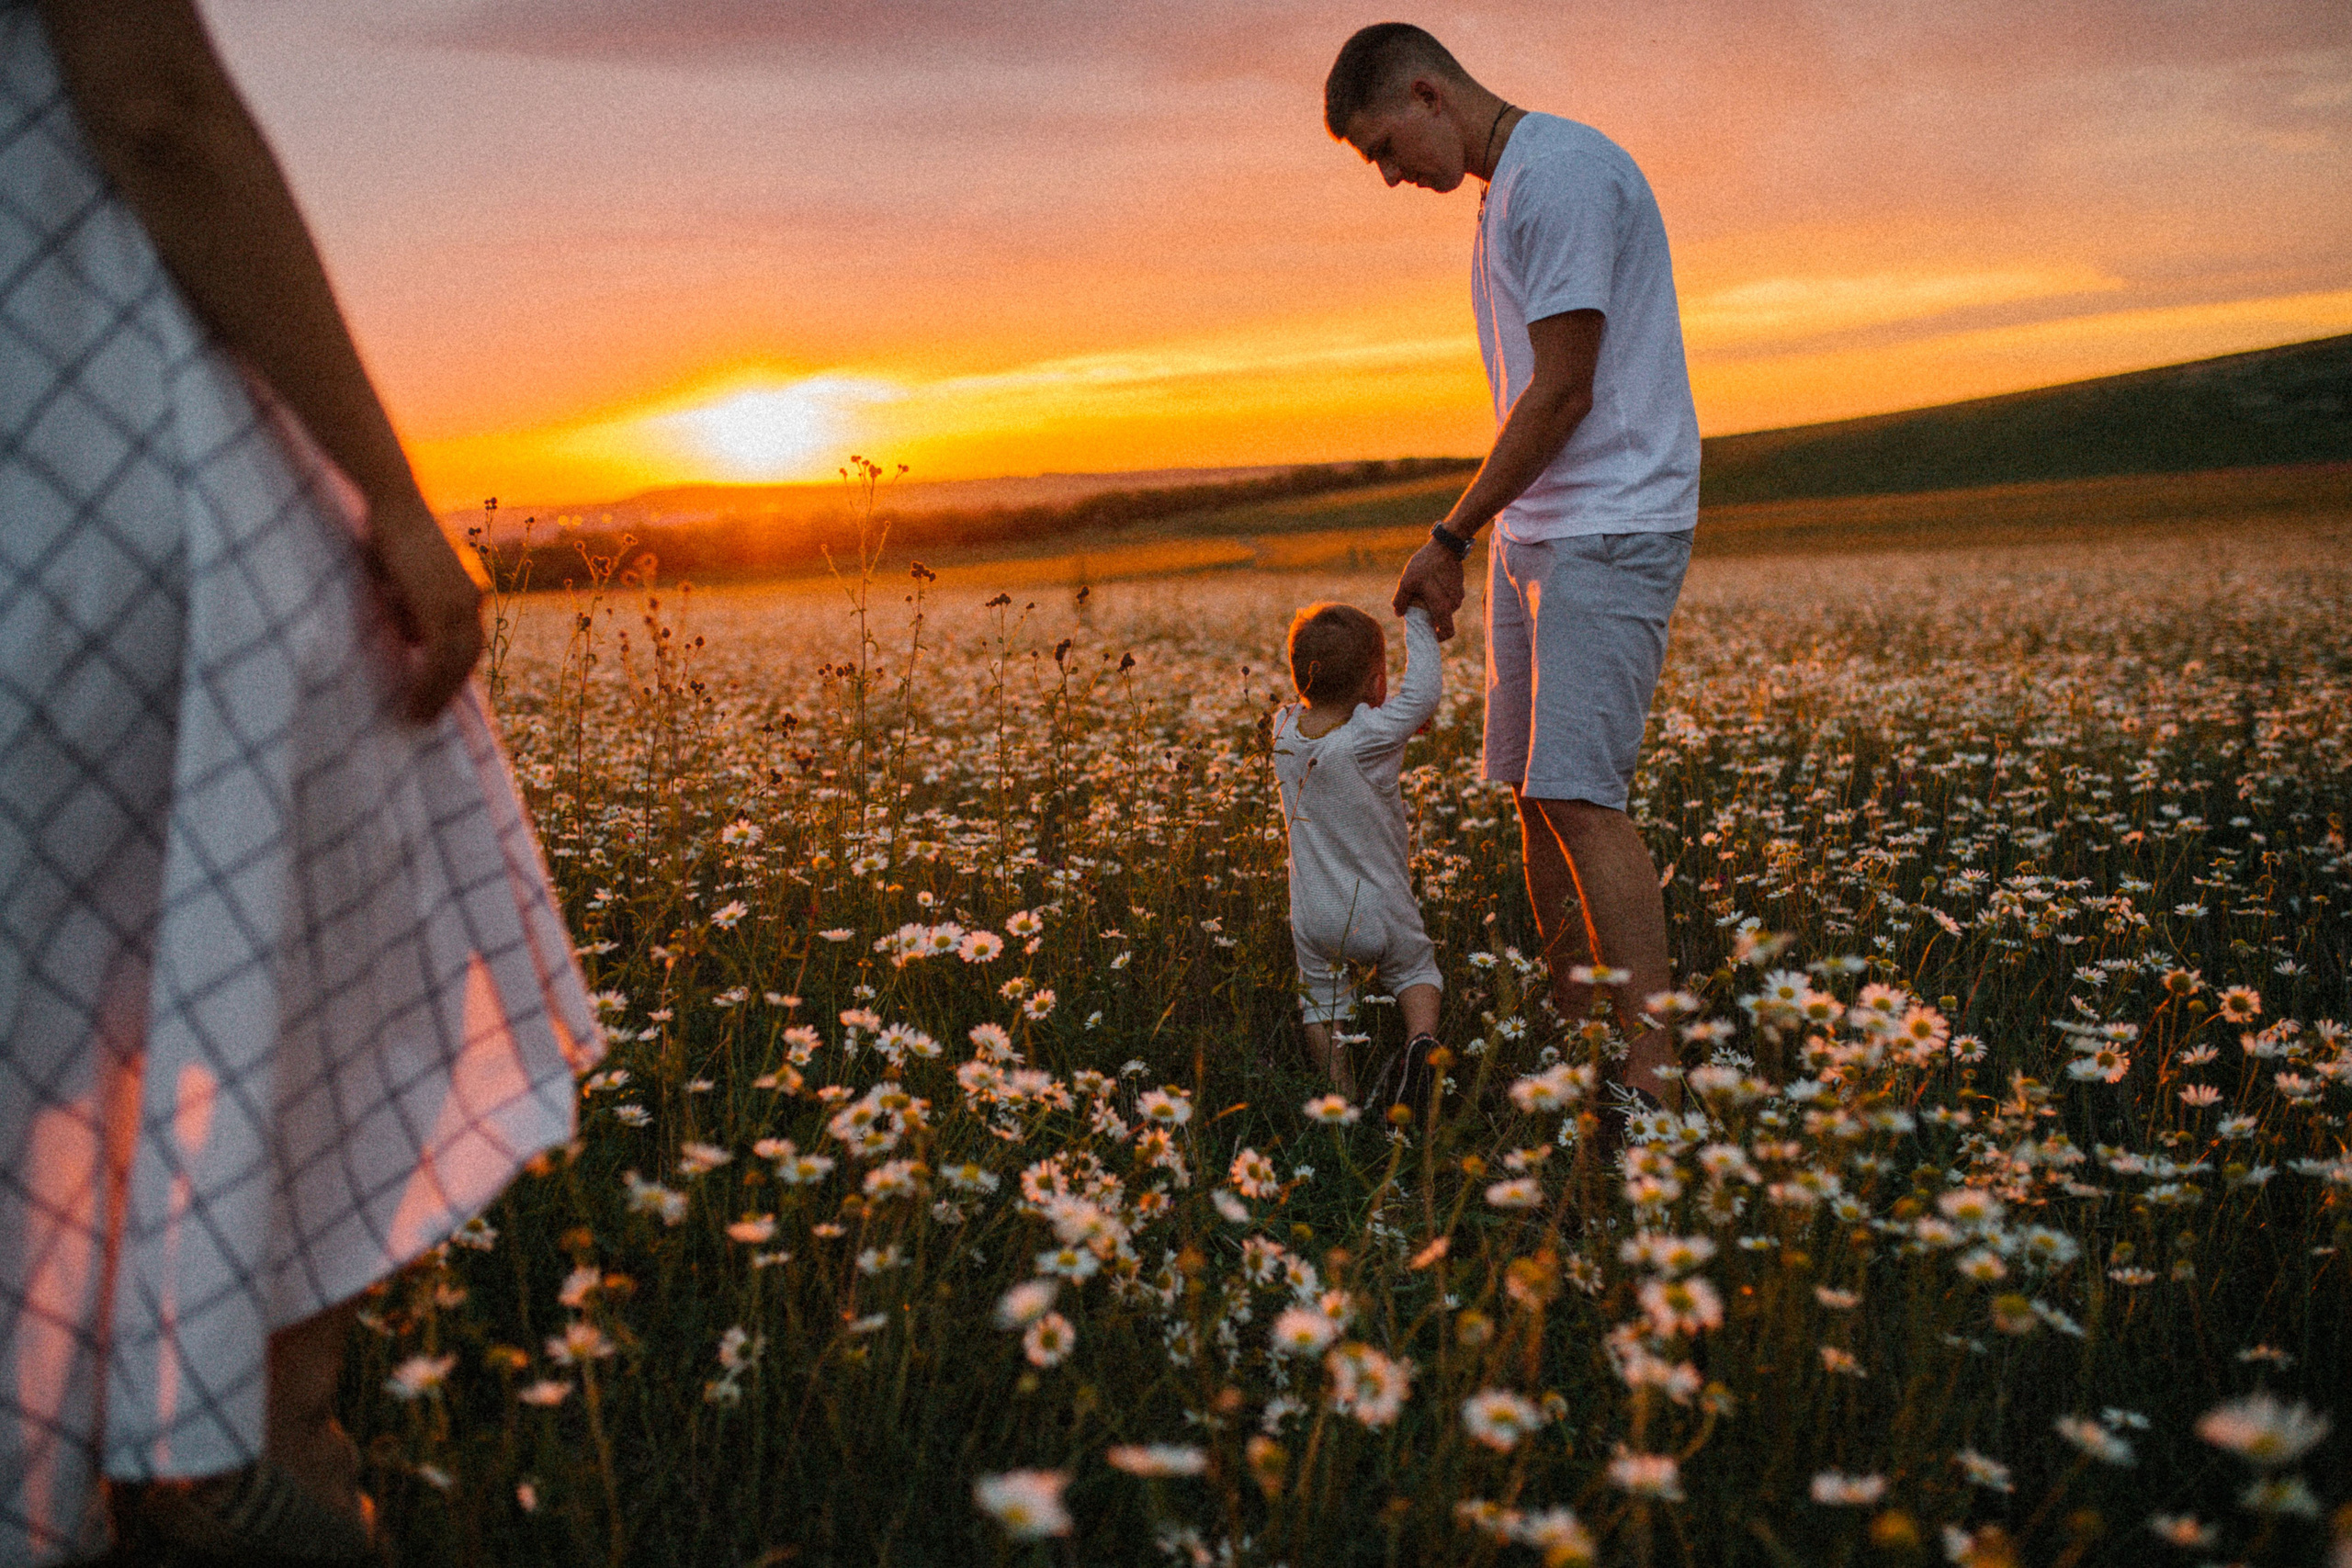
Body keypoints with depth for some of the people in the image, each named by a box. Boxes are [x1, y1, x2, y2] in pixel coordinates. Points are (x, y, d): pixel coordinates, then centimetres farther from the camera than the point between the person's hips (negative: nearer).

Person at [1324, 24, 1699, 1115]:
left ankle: (1659, 1076, -12)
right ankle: (1571, 1035, 16)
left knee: (1579, 794, -15)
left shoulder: (1560, 174, -13)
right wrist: (1464, 544, 14)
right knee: (1537, 792, 8)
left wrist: (1450, 536, -10)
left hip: (1611, 529, -10)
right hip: (1534, 532, 10)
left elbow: (1562, 391, -17)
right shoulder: (1504, 190, 18)